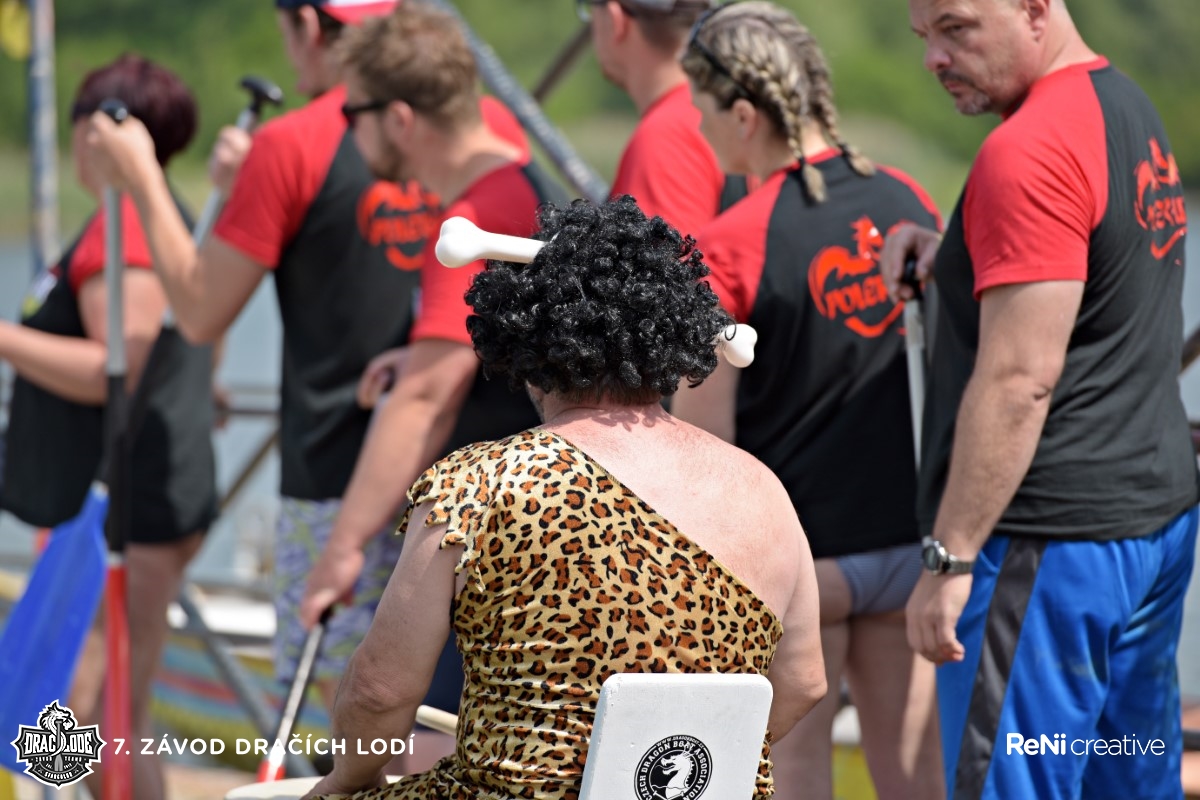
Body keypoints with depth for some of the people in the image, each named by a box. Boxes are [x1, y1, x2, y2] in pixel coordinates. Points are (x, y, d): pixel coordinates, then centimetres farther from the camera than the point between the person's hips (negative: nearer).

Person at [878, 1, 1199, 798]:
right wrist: (955, 257, 11)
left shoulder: (1027, 151, -17)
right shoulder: (1132, 108, 13)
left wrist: (949, 557, -19)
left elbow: (1019, 380, -22)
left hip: (1052, 536, -10)